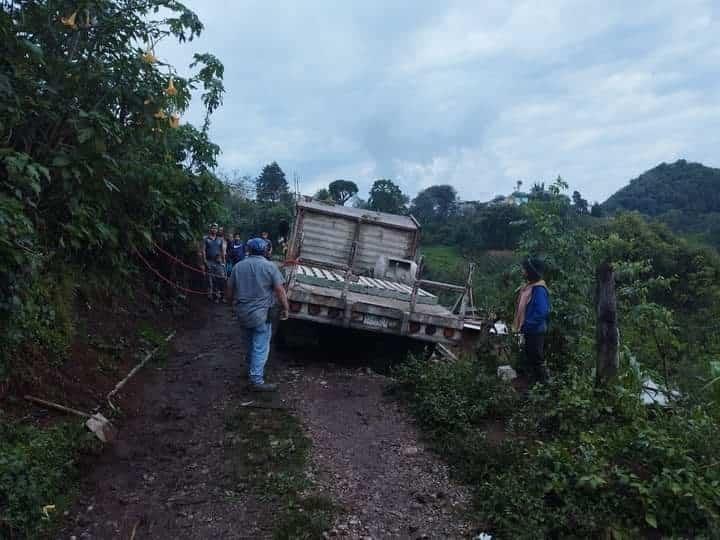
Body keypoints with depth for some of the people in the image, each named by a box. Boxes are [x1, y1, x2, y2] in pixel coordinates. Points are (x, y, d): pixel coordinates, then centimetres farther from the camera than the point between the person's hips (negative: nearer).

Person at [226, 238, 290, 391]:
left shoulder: (238, 266, 3)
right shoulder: (270, 267, -10)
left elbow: (229, 292, 8)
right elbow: (280, 291, -12)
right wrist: (285, 309, -1)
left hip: (242, 314, 5)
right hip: (261, 314, -5)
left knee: (250, 343, 24)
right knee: (261, 347, 1)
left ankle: (251, 368, 40)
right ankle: (257, 380, 0)